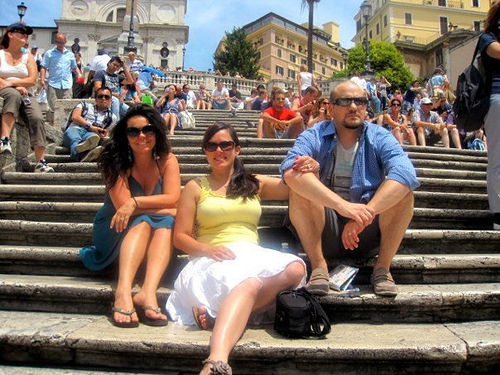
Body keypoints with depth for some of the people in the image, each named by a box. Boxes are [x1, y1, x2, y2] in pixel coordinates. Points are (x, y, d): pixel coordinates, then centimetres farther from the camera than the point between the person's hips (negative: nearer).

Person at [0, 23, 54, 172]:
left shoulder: (28, 56, 18)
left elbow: (32, 80, 4)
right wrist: (17, 87, -14)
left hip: (24, 94, 3)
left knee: (37, 118, -25)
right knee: (14, 95, -39)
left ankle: (40, 162, -29)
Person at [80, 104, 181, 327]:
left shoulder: (167, 160, -5)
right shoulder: (116, 162, -13)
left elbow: (173, 199, -17)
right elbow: (122, 205, -23)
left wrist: (135, 202, -28)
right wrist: (166, 209, -23)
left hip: (156, 234, 2)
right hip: (118, 233, -2)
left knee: (165, 224, -29)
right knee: (143, 222, -32)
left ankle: (148, 292, -47)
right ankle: (123, 291, -50)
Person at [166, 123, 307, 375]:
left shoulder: (255, 184, 23)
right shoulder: (195, 187, 15)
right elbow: (180, 237, 9)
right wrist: (206, 249, -13)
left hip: (253, 255, 4)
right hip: (214, 259, -3)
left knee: (295, 268, -32)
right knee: (250, 283, -39)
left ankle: (217, 314, -34)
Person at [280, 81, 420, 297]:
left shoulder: (379, 138, -1)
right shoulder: (314, 137, -5)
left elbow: (405, 174, -22)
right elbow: (290, 171, -28)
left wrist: (365, 214, -36)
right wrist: (342, 205, -40)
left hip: (368, 234, 1)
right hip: (325, 233, -1)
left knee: (402, 190, -21)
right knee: (301, 185, -24)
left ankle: (383, 268, -8)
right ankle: (318, 266, -17)